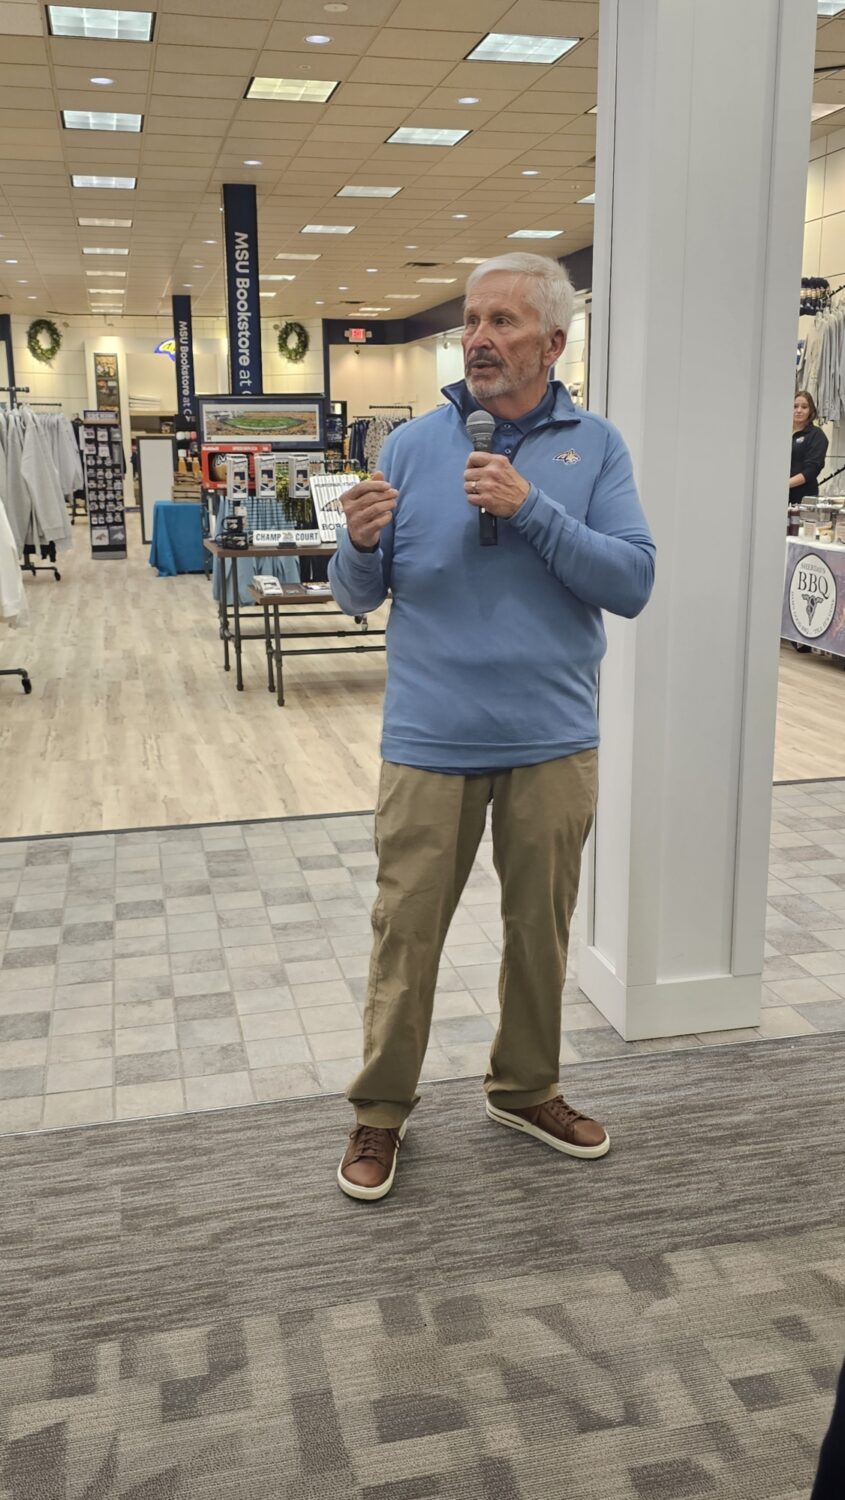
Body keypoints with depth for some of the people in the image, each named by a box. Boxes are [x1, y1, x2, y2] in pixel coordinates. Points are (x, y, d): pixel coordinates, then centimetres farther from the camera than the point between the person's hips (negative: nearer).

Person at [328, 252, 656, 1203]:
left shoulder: (595, 447, 2)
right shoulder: (414, 444, 2)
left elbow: (633, 582, -9)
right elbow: (355, 597, 3)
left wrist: (531, 509, -19)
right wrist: (362, 544, -20)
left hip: (552, 743, 1)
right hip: (429, 741, -1)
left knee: (541, 928, 15)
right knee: (406, 931, 6)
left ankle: (525, 1089, 37)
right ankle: (380, 1110, 25)